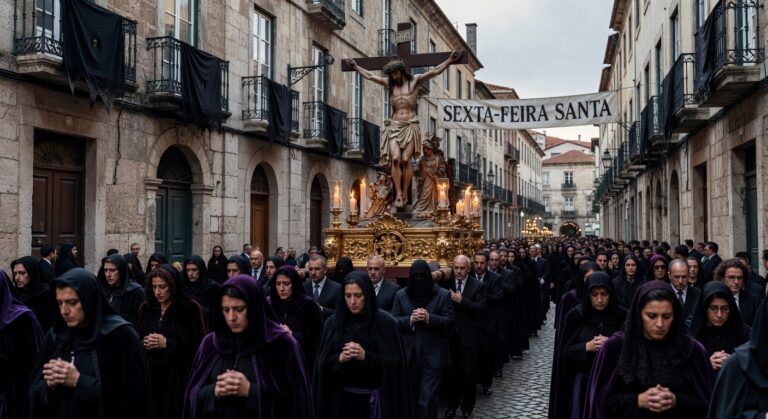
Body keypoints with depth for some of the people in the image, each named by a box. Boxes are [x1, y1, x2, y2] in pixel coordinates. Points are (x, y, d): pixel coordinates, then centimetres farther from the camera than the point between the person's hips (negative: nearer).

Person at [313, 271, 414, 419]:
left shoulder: (385, 322, -7)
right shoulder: (333, 323, 2)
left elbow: (394, 364, -9)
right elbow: (322, 364, 1)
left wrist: (365, 356, -20)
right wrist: (340, 358, -17)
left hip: (374, 399, -2)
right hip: (341, 399, 2)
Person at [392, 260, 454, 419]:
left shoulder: (443, 295, -1)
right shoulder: (401, 295, 6)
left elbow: (450, 321, -5)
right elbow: (393, 320, 2)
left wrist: (429, 318, -21)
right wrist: (409, 320, -17)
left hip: (432, 356, -3)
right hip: (408, 355, 3)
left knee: (428, 398, -7)